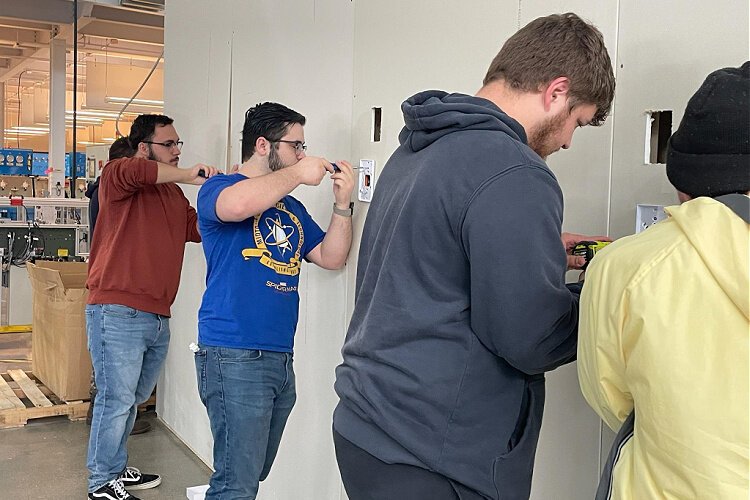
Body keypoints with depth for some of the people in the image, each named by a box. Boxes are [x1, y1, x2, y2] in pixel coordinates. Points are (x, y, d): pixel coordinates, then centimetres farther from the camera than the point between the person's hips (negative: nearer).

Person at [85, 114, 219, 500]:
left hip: (158, 318, 8)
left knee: (132, 399, 17)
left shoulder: (173, 192, 20)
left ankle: (117, 469, 32)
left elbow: (198, 228, 14)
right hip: (118, 314, -8)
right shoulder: (118, 178, -4)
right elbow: (131, 171, -27)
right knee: (117, 400, -1)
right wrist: (190, 175, -21)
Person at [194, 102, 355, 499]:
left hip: (281, 358, 7)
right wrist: (297, 174, -14)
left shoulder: (291, 207, 18)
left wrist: (343, 203, 2)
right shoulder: (218, 188, -2)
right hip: (234, 358, -7)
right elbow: (238, 205, -27)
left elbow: (332, 257, 13)